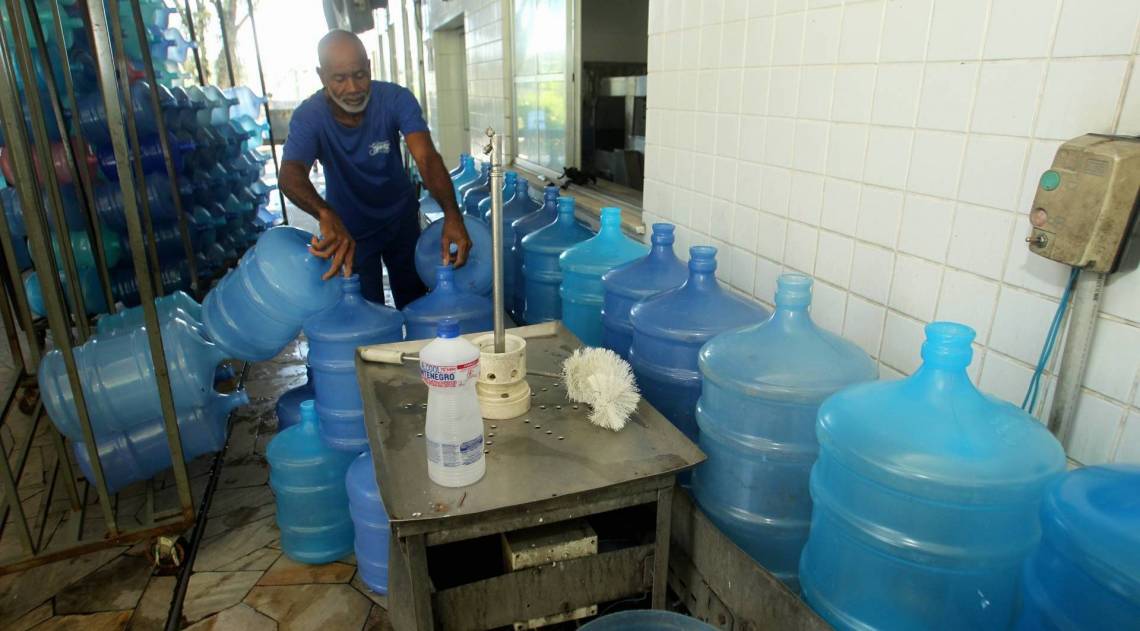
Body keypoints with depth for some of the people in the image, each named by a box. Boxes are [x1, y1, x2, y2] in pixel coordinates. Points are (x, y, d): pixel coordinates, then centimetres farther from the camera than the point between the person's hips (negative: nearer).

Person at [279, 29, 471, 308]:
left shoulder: (396, 99, -23)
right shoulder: (309, 116, -24)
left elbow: (427, 157, -36)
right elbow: (290, 175, -39)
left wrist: (452, 214, -54)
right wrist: (326, 215, -61)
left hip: (401, 217, 1)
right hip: (348, 228, -1)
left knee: (415, 302, 15)